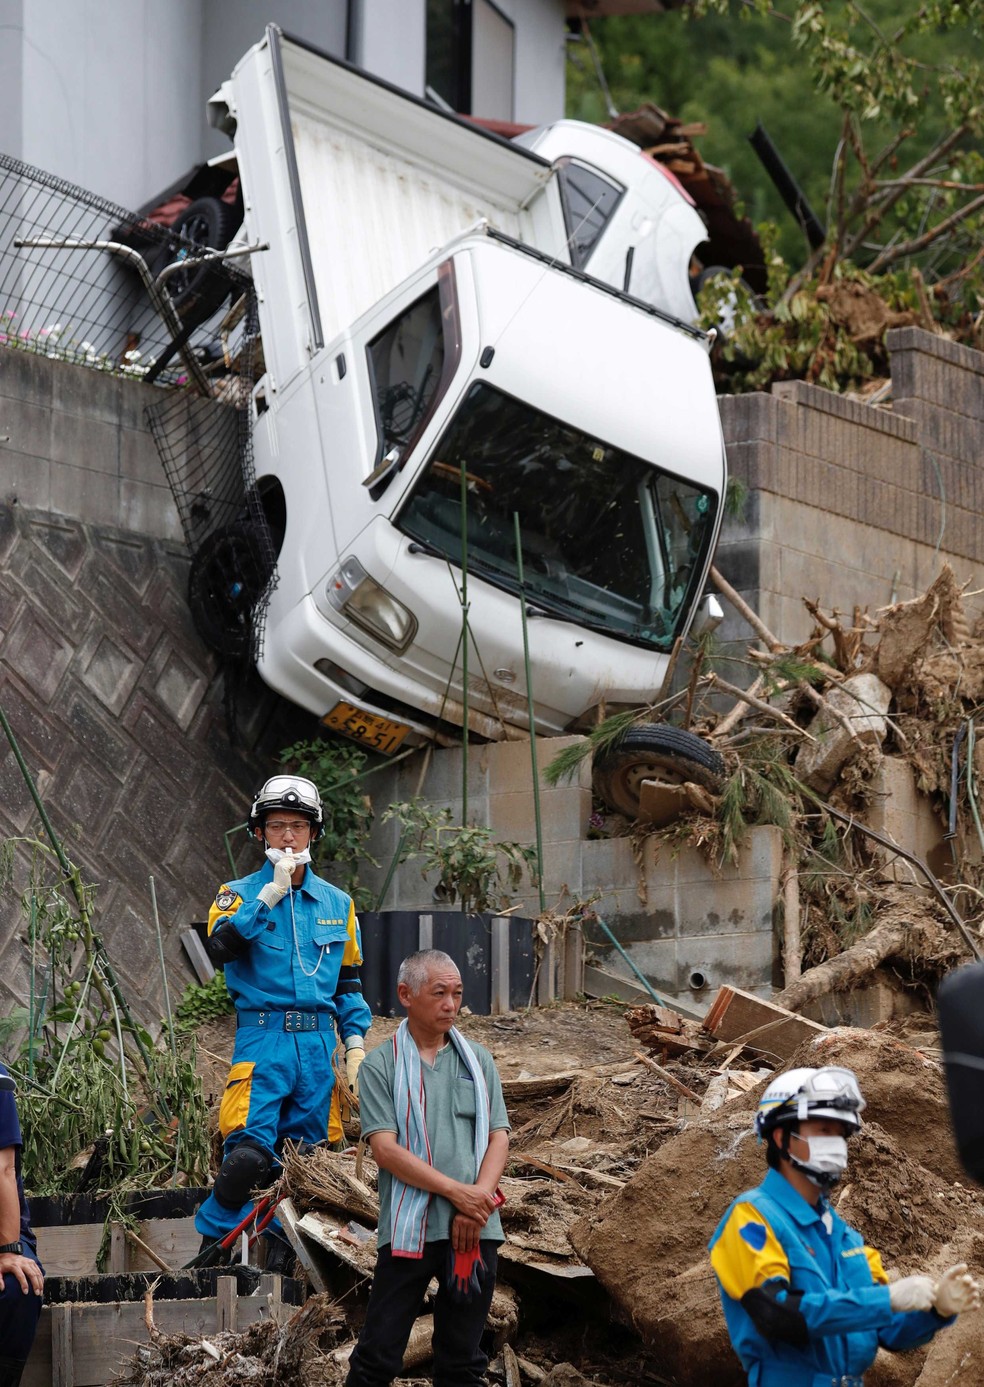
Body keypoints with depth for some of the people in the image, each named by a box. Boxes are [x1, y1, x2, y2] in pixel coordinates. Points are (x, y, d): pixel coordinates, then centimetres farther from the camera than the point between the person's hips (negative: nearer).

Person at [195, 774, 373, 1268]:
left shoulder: (336, 903, 15)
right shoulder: (240, 893, 5)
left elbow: (348, 983, 20)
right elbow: (221, 947, -16)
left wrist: (356, 1046, 9)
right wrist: (273, 893, -17)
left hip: (318, 1042, 4)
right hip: (263, 1037, -4)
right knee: (248, 1153, -17)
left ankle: (279, 1250, 15)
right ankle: (211, 1249, -5)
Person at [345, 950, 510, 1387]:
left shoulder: (477, 1060, 12)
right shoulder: (381, 1066, 0)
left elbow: (498, 1138, 6)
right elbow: (385, 1149, -9)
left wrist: (476, 1206, -10)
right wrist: (457, 1191, -16)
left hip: (475, 1230, 4)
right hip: (409, 1229, -4)